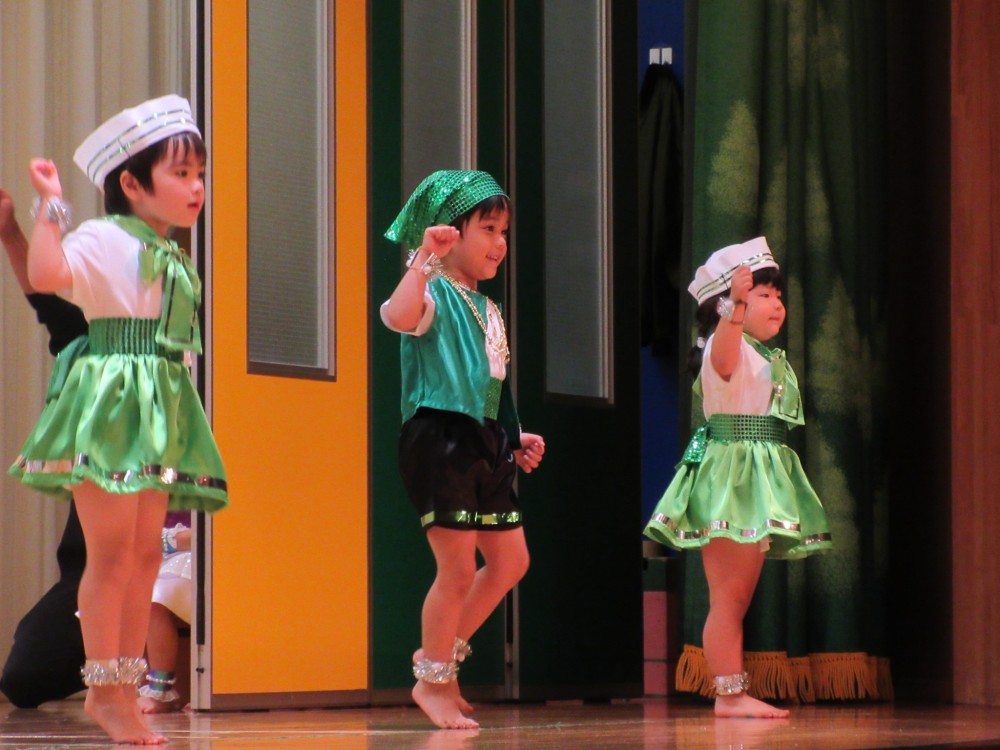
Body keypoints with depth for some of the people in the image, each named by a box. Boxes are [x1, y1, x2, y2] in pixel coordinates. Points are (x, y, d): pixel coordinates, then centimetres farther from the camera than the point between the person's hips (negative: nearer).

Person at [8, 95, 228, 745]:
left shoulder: (175, 262, 18)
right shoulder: (102, 240, -8)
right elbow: (45, 275, -26)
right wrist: (51, 207, -23)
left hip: (158, 413, 8)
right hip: (111, 402, -8)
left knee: (146, 554, 7)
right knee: (112, 552, -9)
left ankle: (125, 689, 12)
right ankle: (104, 689, -3)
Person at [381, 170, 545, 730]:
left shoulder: (485, 307, 21)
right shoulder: (434, 293, -7)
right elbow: (399, 316, -32)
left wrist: (517, 436, 18)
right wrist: (424, 260, -36)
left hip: (485, 445, 9)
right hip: (440, 438, -9)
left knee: (510, 561, 11)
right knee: (458, 568, -8)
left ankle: (444, 658, 24)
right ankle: (433, 682, 7)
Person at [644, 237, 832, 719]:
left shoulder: (766, 358, 21)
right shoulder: (727, 347, -10)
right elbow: (723, 355, -36)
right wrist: (737, 306, -50)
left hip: (758, 485, 10)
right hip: (731, 476, -10)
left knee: (739, 596, 10)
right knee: (727, 594, -10)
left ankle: (734, 694, 12)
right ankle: (729, 692, -11)